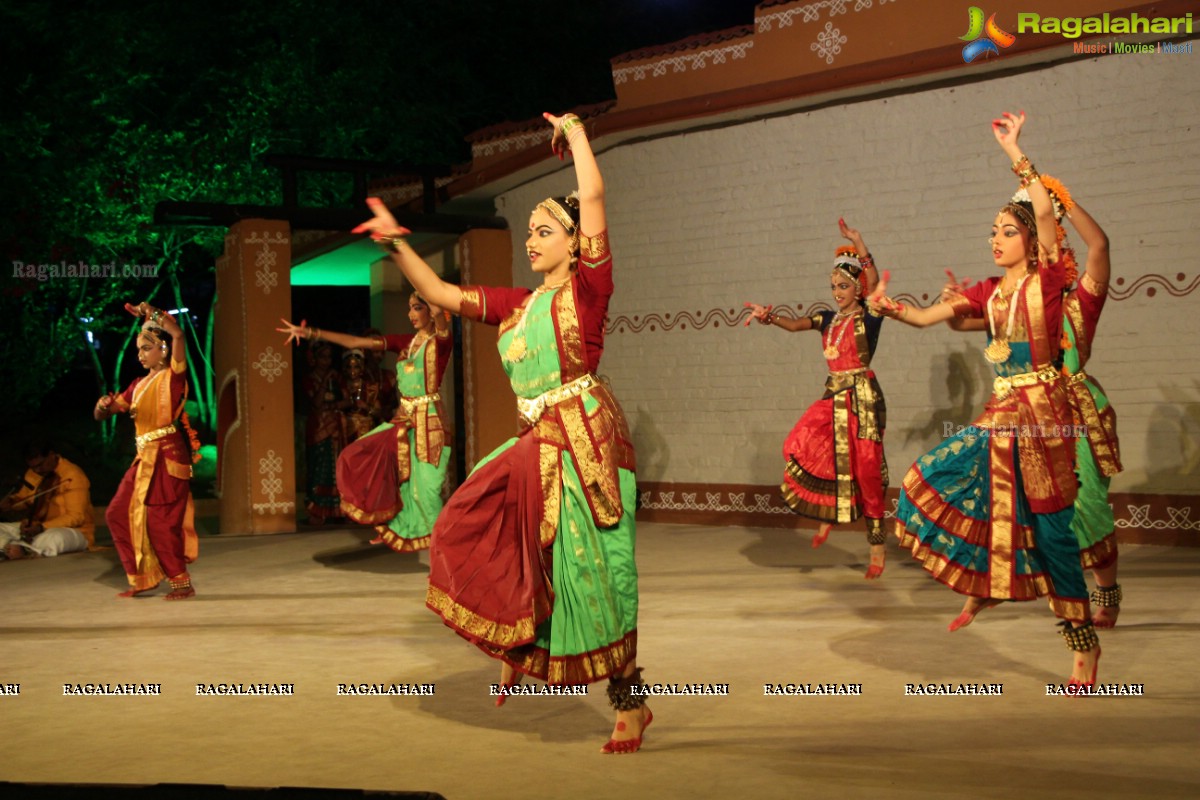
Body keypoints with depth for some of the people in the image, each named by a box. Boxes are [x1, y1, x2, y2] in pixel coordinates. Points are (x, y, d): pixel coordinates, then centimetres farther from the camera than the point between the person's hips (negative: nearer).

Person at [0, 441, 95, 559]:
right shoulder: (33, 473, 6)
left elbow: (76, 517, -22)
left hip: (74, 532, -8)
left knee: (53, 539, -43)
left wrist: (43, 527, -31)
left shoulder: (72, 476, -17)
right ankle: (11, 549, -35)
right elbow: (22, 498, 19)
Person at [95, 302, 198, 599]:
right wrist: (103, 405, -5)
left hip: (167, 456, -8)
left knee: (160, 521, -9)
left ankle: (182, 583, 2)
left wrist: (152, 314, -11)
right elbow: (101, 415, 18)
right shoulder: (139, 385, 17)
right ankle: (142, 579, 16)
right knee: (119, 514, 8)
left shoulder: (173, 375, -3)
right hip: (145, 458, 8)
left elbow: (178, 334, -21)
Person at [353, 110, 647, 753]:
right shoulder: (518, 304, 16)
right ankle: (520, 646, 27)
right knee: (475, 536, 7)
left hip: (585, 440, -7)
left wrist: (576, 133, 1)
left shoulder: (588, 288, -2)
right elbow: (442, 295, 16)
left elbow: (594, 198, -11)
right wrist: (397, 246, 9)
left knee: (593, 573, -4)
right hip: (537, 445, 7)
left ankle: (630, 704, 7)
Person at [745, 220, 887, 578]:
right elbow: (795, 324, 4)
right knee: (800, 447, -14)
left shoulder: (868, 318, -4)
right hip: (832, 396, 5)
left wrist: (859, 244, -30)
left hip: (862, 397, -5)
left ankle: (878, 541, 9)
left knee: (865, 468, -4)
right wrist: (770, 317, -16)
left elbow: (873, 282, -19)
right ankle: (826, 512, 7)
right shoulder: (828, 319, 14)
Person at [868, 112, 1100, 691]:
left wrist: (1015, 155, -20)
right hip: (999, 415, 7)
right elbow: (926, 316, 9)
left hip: (1040, 413, -7)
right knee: (932, 484, 1)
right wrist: (885, 305, -9)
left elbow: (1046, 212, -21)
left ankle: (1084, 643, 8)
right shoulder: (988, 292, 12)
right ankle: (982, 584, 18)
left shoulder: (1047, 279, -5)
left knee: (1049, 528, -4)